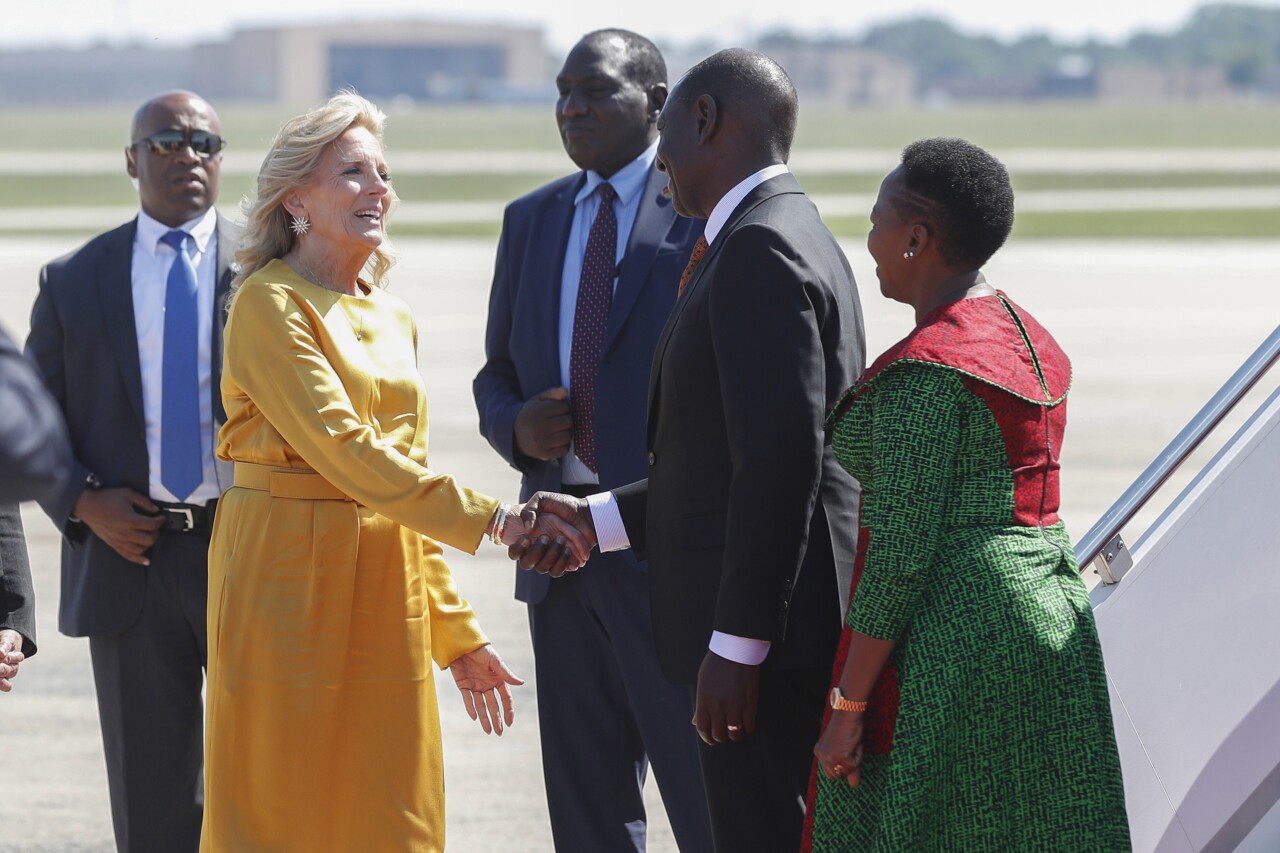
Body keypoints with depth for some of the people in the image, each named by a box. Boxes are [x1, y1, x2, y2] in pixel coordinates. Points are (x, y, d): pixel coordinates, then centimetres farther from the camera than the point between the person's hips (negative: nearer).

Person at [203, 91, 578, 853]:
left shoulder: (394, 322, 16)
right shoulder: (270, 304, -7)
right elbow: (342, 449, -17)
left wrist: (456, 632, 15)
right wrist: (489, 520, -20)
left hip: (386, 587, 7)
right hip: (291, 579, -7)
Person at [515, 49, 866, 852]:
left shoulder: (758, 251, -16)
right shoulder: (794, 236, 16)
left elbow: (782, 463, -23)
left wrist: (736, 645, -21)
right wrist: (596, 518, 17)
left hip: (768, 636, -10)